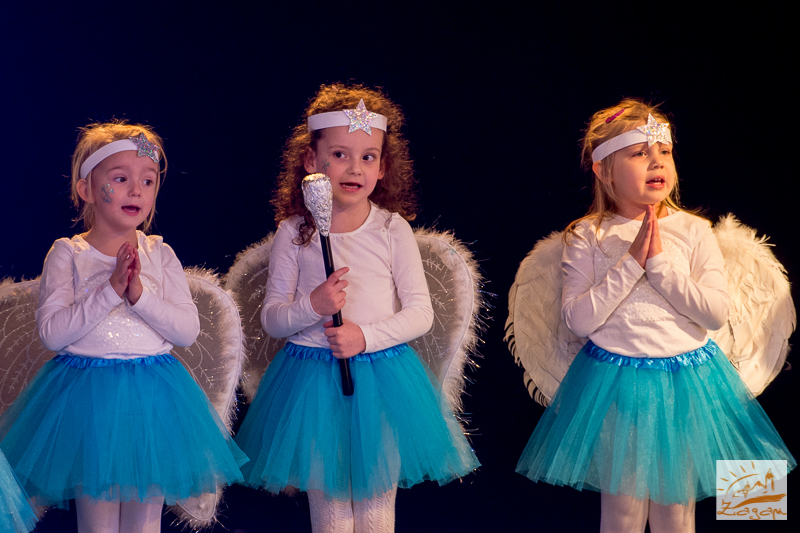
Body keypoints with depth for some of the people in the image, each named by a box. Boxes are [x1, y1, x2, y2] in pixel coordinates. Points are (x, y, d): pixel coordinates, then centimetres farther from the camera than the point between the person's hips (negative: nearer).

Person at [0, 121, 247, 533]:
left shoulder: (160, 255, 3)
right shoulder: (67, 255, -3)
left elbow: (188, 331, -2)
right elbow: (52, 333, -12)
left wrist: (139, 294, -17)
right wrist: (111, 289, -19)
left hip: (152, 398, 2)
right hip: (87, 395, -2)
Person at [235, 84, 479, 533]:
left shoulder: (392, 229, -3)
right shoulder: (293, 234, -2)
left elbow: (420, 312, -4)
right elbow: (271, 319, 1)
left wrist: (366, 336, -17)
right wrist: (312, 306, -19)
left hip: (382, 377, 0)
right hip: (313, 377, 0)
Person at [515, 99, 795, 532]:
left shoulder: (693, 231, -1)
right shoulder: (587, 236, -3)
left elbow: (716, 312, -8)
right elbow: (577, 320, -11)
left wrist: (660, 261, -15)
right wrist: (631, 263, -16)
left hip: (685, 385, 1)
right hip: (614, 385, -1)